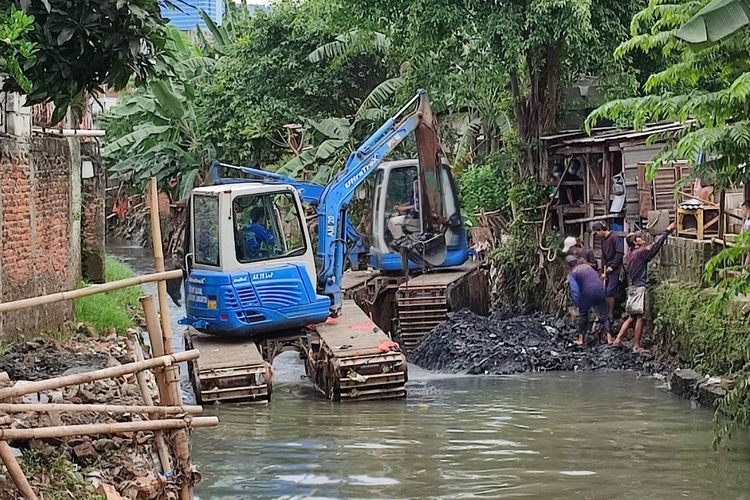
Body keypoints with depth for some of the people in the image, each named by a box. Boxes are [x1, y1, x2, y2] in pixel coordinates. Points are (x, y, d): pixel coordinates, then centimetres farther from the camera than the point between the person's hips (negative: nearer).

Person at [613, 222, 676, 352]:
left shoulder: (631, 254, 11)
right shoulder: (640, 252, -13)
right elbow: (655, 246, -15)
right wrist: (667, 232, -9)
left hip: (633, 287, 9)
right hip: (640, 288, -9)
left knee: (632, 317, 15)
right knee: (640, 317, -3)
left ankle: (618, 339, 11)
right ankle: (636, 346, -1)